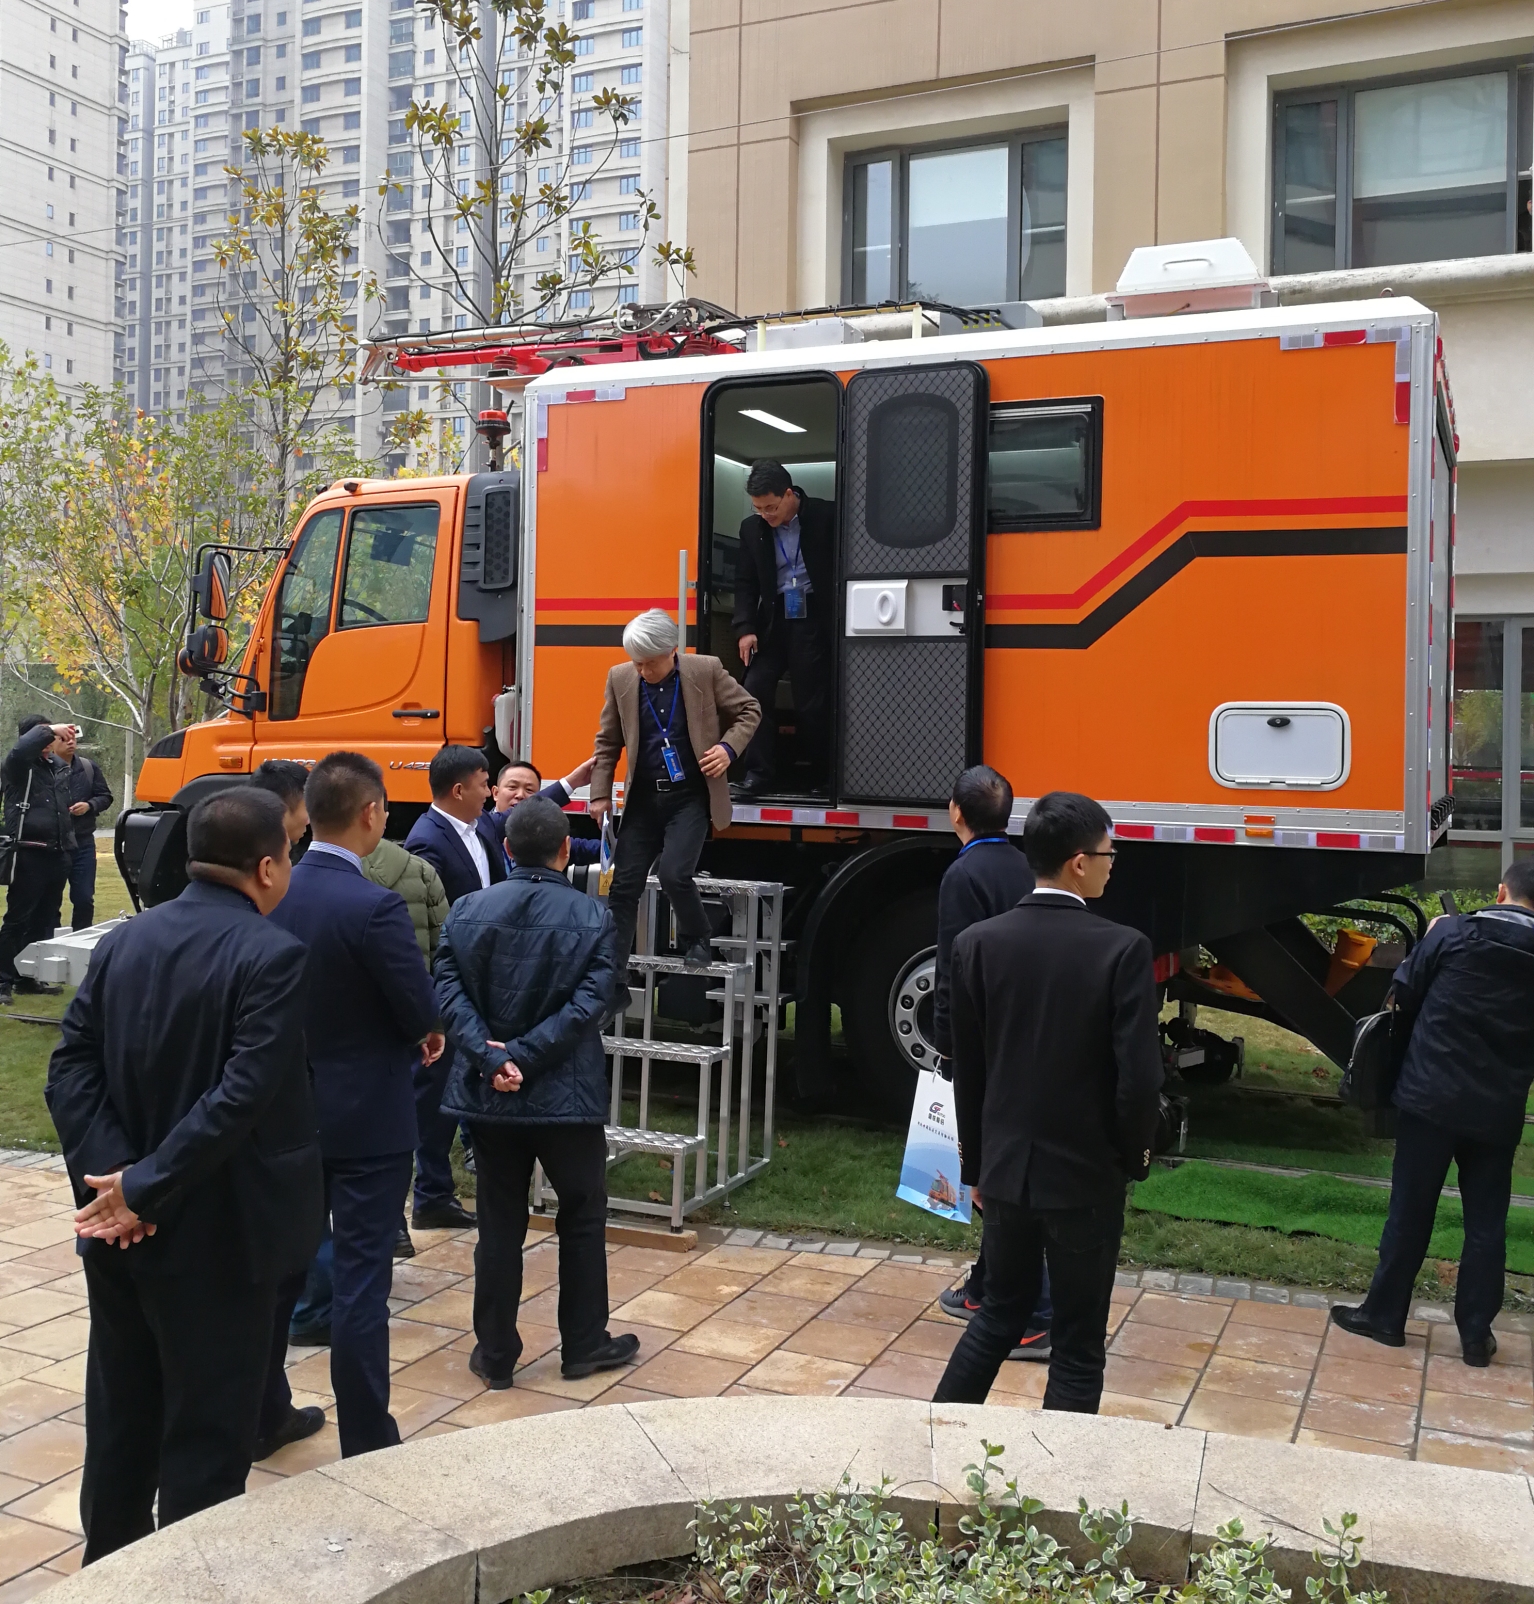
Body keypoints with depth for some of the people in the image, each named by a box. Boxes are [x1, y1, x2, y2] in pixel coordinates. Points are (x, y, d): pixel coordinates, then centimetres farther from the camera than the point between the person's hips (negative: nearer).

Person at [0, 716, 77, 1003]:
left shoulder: (58, 767, 15)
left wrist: (68, 845, 21)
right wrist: (48, 730, -22)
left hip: (57, 854, 7)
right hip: (29, 854, -7)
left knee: (43, 919, 12)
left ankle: (28, 976, 21)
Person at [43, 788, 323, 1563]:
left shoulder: (122, 940, 3)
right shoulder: (271, 953, -18)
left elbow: (70, 1065, -2)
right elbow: (244, 1095, -27)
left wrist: (115, 1170, -10)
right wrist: (144, 1188, -21)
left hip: (120, 1231, 7)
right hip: (217, 1234, -7)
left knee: (119, 1412, 22)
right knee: (208, 1431, 7)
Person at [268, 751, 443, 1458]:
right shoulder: (374, 908, -24)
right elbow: (423, 1017, -18)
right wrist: (420, 1032, 4)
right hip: (367, 1118, -6)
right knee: (361, 1276, 2)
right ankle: (366, 1441, 13)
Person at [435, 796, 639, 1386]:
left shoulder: (468, 911, -1)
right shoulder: (592, 917, -8)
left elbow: (449, 994, -9)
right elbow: (587, 1004, -17)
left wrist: (492, 1059, -15)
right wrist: (525, 1057, -16)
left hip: (489, 1095, 2)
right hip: (568, 1094, -2)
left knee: (499, 1224, 13)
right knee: (582, 1219, 15)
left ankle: (495, 1354, 21)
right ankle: (584, 1345, 24)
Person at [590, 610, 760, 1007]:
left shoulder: (706, 671, -8)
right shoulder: (620, 679, -1)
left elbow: (748, 710, 4)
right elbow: (608, 742, 9)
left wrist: (728, 747, -12)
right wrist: (601, 794, 4)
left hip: (690, 796, -3)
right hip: (643, 798, 3)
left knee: (673, 873, -20)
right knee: (624, 886, 1)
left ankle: (696, 941, 10)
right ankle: (611, 980, 8)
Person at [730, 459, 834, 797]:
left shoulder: (826, 516, -6)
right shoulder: (752, 528, 6)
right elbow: (745, 582, 7)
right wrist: (745, 627, -5)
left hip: (814, 619, -4)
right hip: (772, 620, 4)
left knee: (811, 702, -1)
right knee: (754, 690, -8)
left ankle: (822, 776, 15)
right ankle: (759, 771, 0)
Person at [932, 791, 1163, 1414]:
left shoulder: (977, 943, -5)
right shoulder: (1122, 948, -17)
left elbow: (967, 1071, 2)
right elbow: (1139, 1077, -18)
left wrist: (976, 1165, 14)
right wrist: (1133, 1156, 2)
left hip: (1005, 1167, 4)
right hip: (1086, 1175, -4)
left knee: (1001, 1309, 23)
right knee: (1078, 1344, 11)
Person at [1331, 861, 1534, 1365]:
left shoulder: (1452, 932, -9)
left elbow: (1405, 996, 1)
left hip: (1431, 1097, -2)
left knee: (1410, 1211, 7)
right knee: (1486, 1222, 11)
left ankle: (1384, 1314, 16)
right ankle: (1476, 1334, 16)